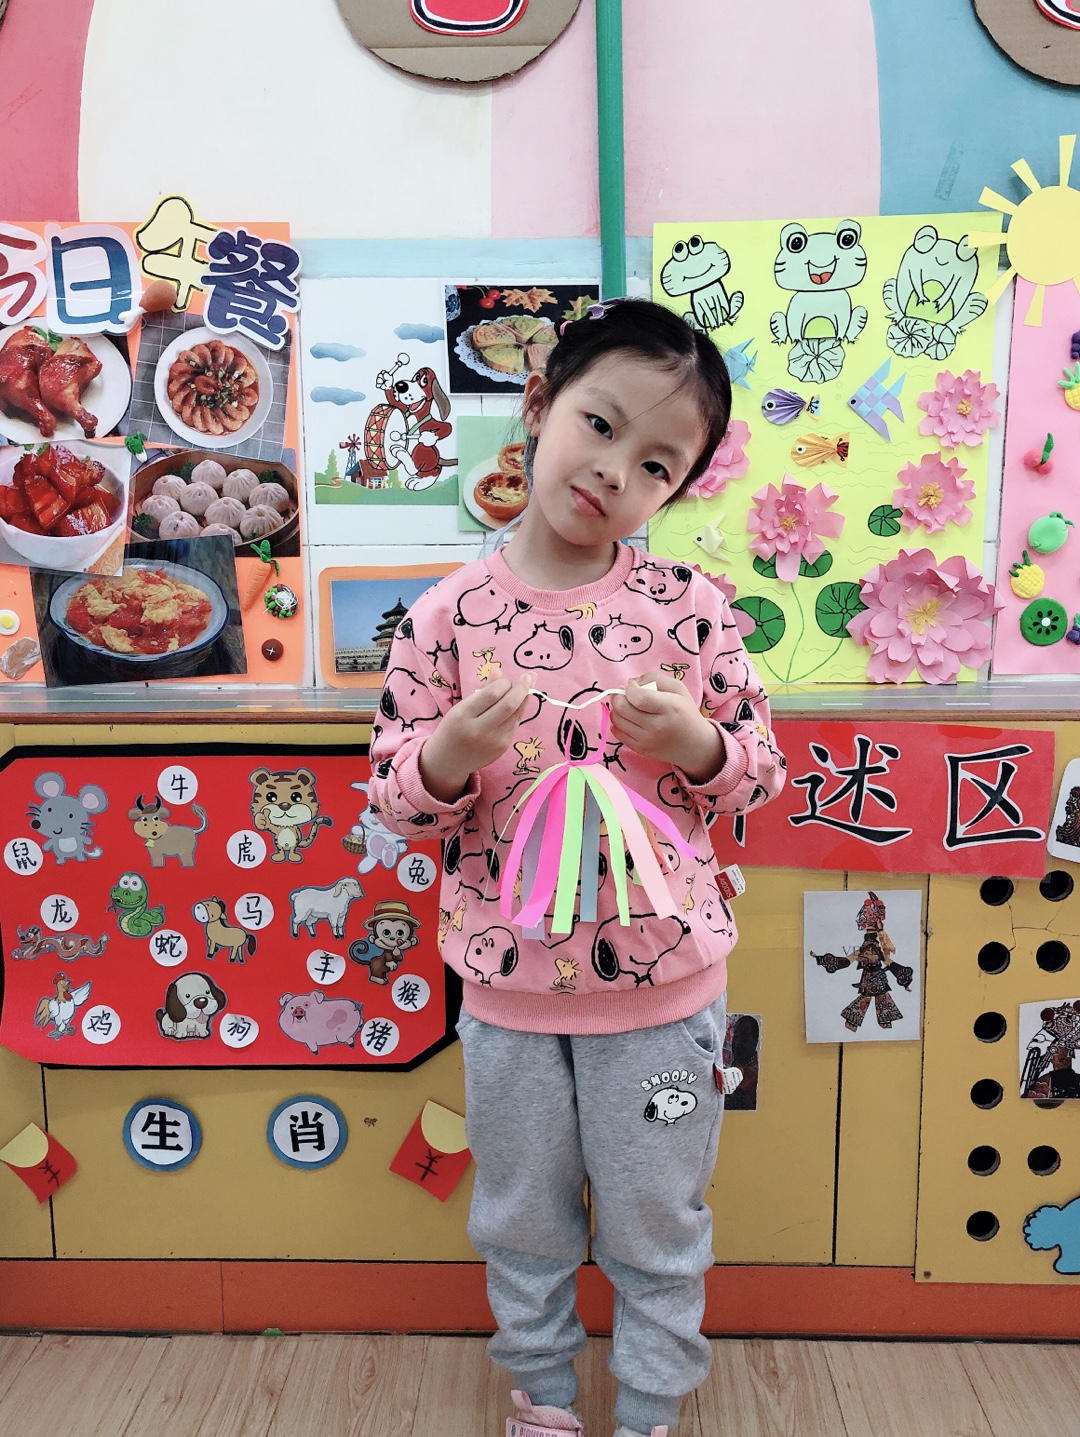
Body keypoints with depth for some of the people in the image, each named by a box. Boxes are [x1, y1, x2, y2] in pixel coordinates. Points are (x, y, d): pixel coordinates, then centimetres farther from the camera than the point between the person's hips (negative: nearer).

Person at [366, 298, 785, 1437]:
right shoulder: (447, 616, -8)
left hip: (663, 982, 0)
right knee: (522, 1217, 22)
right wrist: (454, 752, -24)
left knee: (657, 1224, 18)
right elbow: (393, 799, -4)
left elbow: (760, 770, 0)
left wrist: (694, 741, -20)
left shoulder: (687, 604, -8)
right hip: (508, 983, 1)